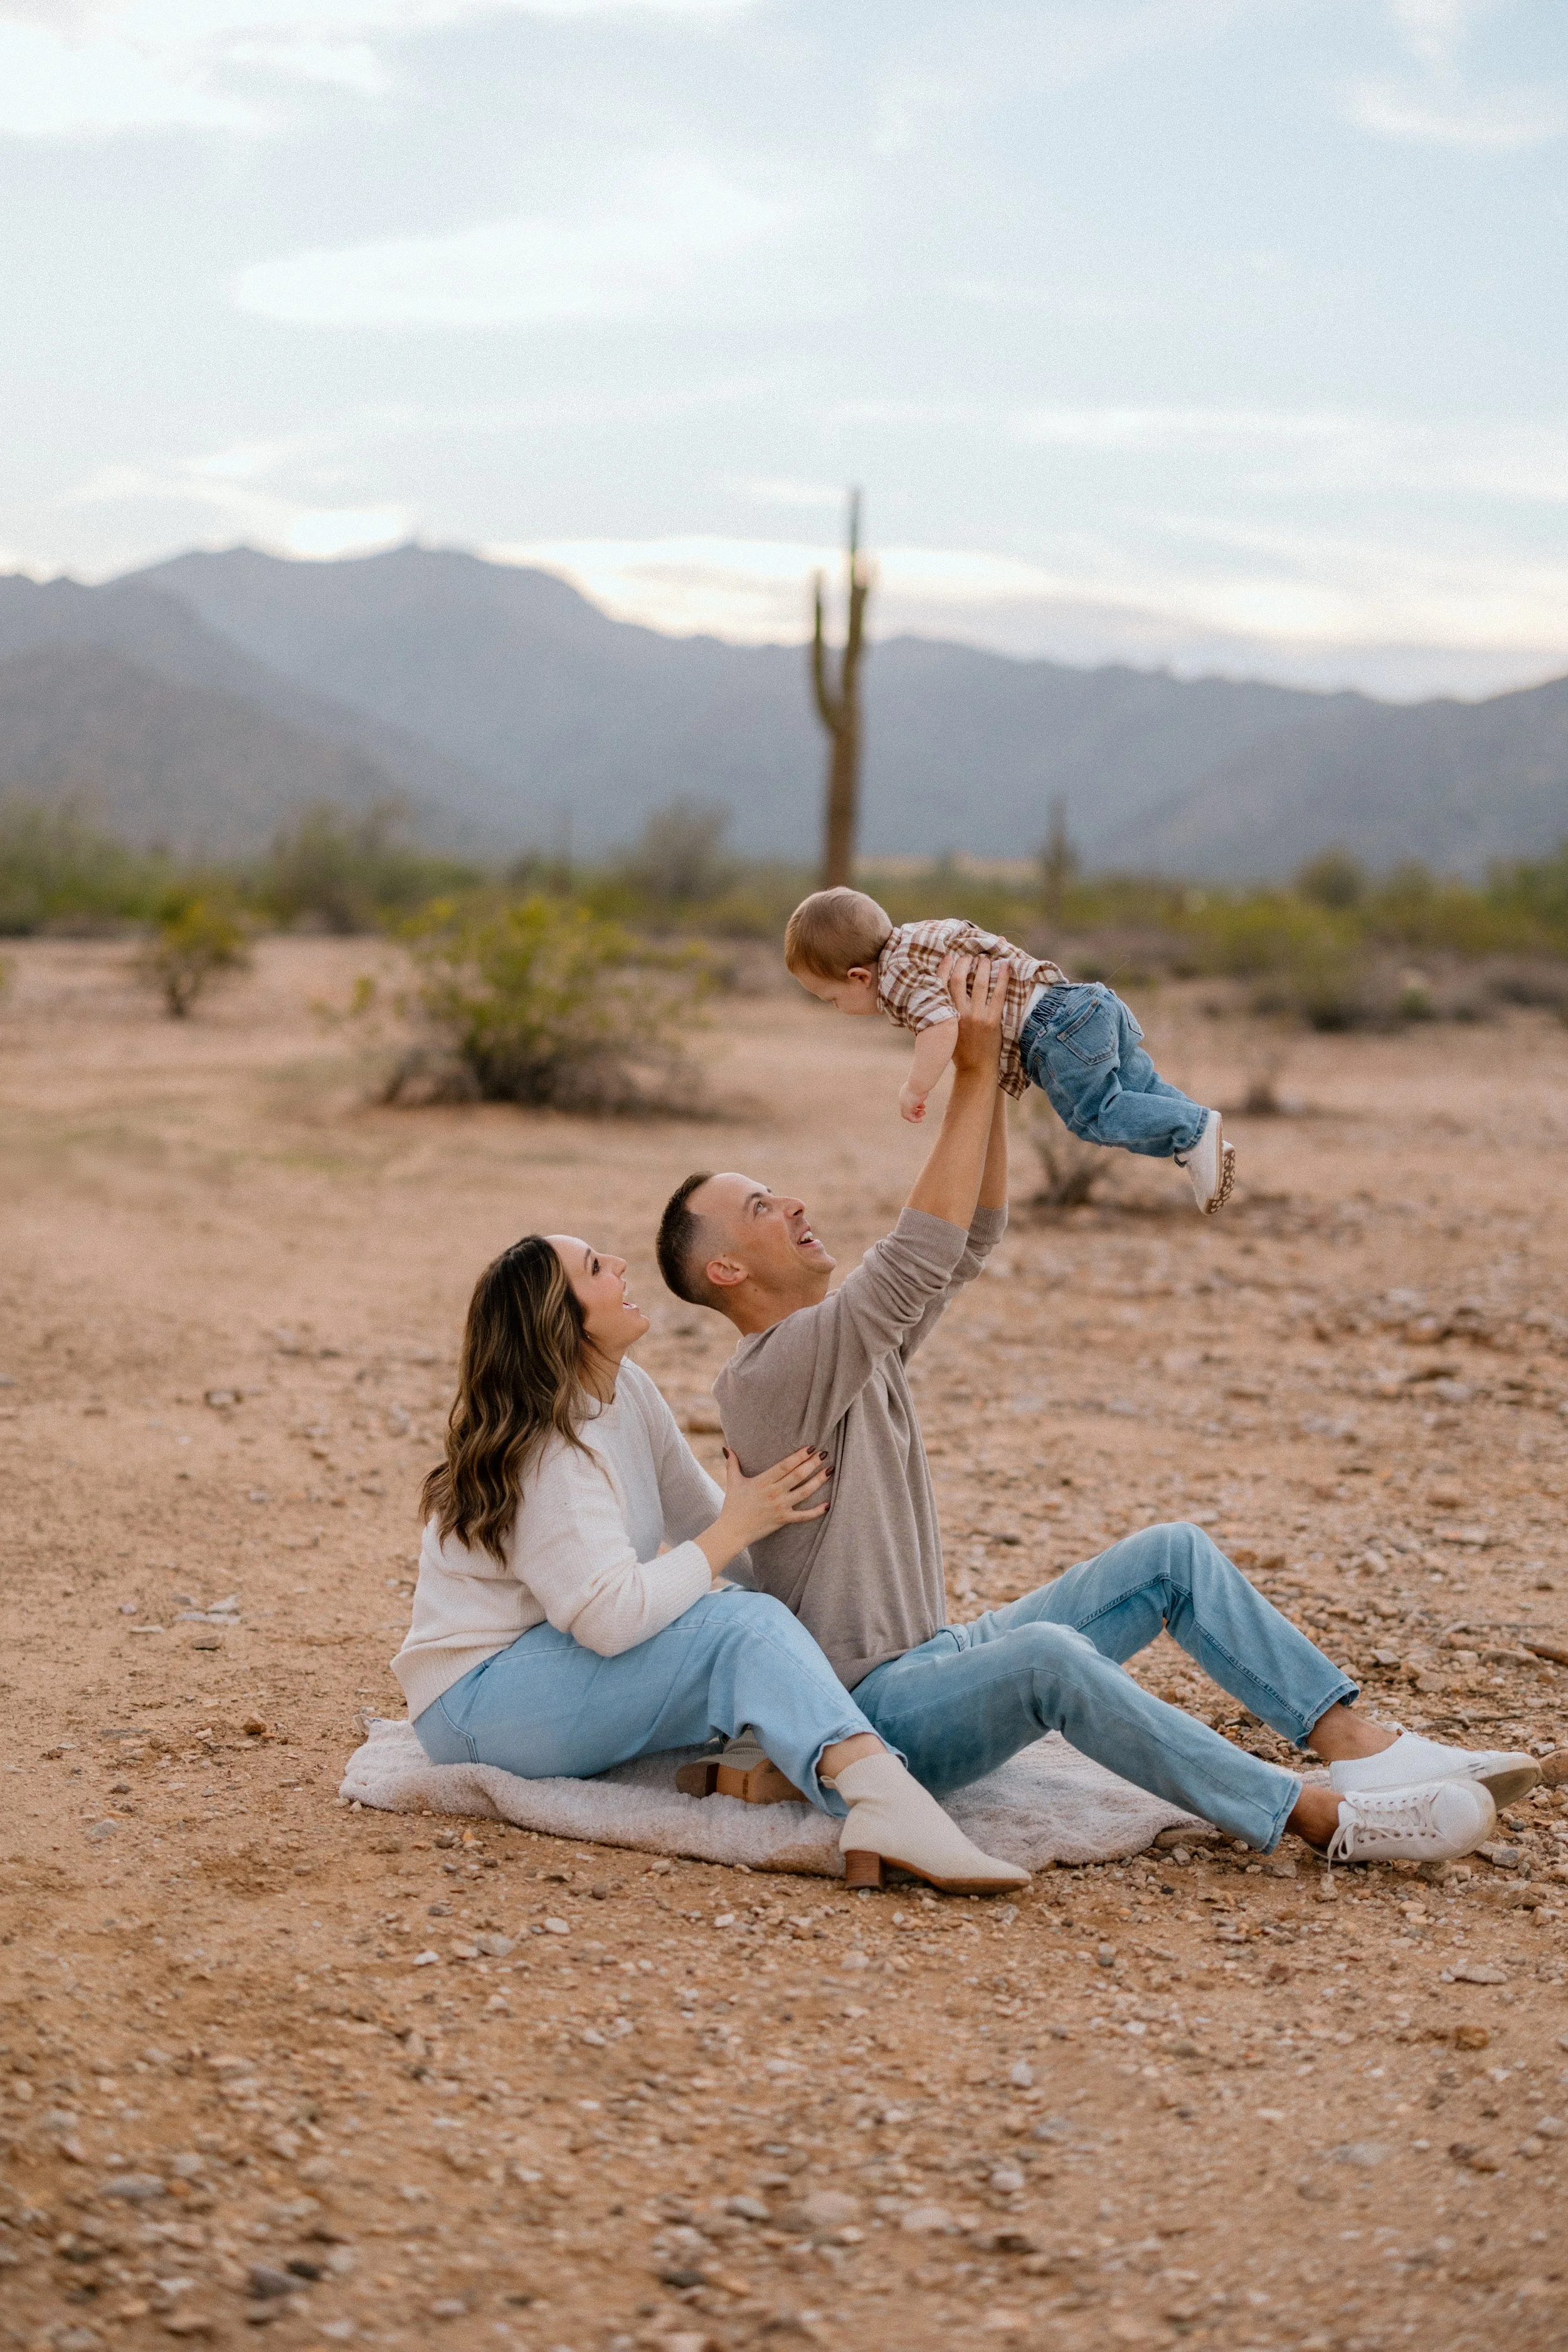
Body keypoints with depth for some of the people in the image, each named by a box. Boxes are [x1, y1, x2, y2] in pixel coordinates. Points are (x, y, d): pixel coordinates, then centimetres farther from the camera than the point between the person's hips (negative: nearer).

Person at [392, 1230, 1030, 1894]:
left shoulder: (627, 1392, 3)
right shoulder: (546, 1454, -23)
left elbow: (699, 1519, 13)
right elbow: (611, 1619, -29)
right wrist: (737, 1529, -21)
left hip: (555, 1660, 10)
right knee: (740, 1626, -27)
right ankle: (884, 1800, -48)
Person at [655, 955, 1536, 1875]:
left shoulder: (859, 1338, 13)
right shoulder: (767, 1377, -16)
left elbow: (974, 1235, 12)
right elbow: (922, 1252, -28)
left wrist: (992, 1075, 0)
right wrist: (974, 1073, -25)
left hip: (940, 1661, 10)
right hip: (872, 1709, -10)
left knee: (1174, 1553, 0)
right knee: (1048, 1653, -39)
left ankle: (1362, 1747, -9)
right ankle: (1327, 1820, -36)